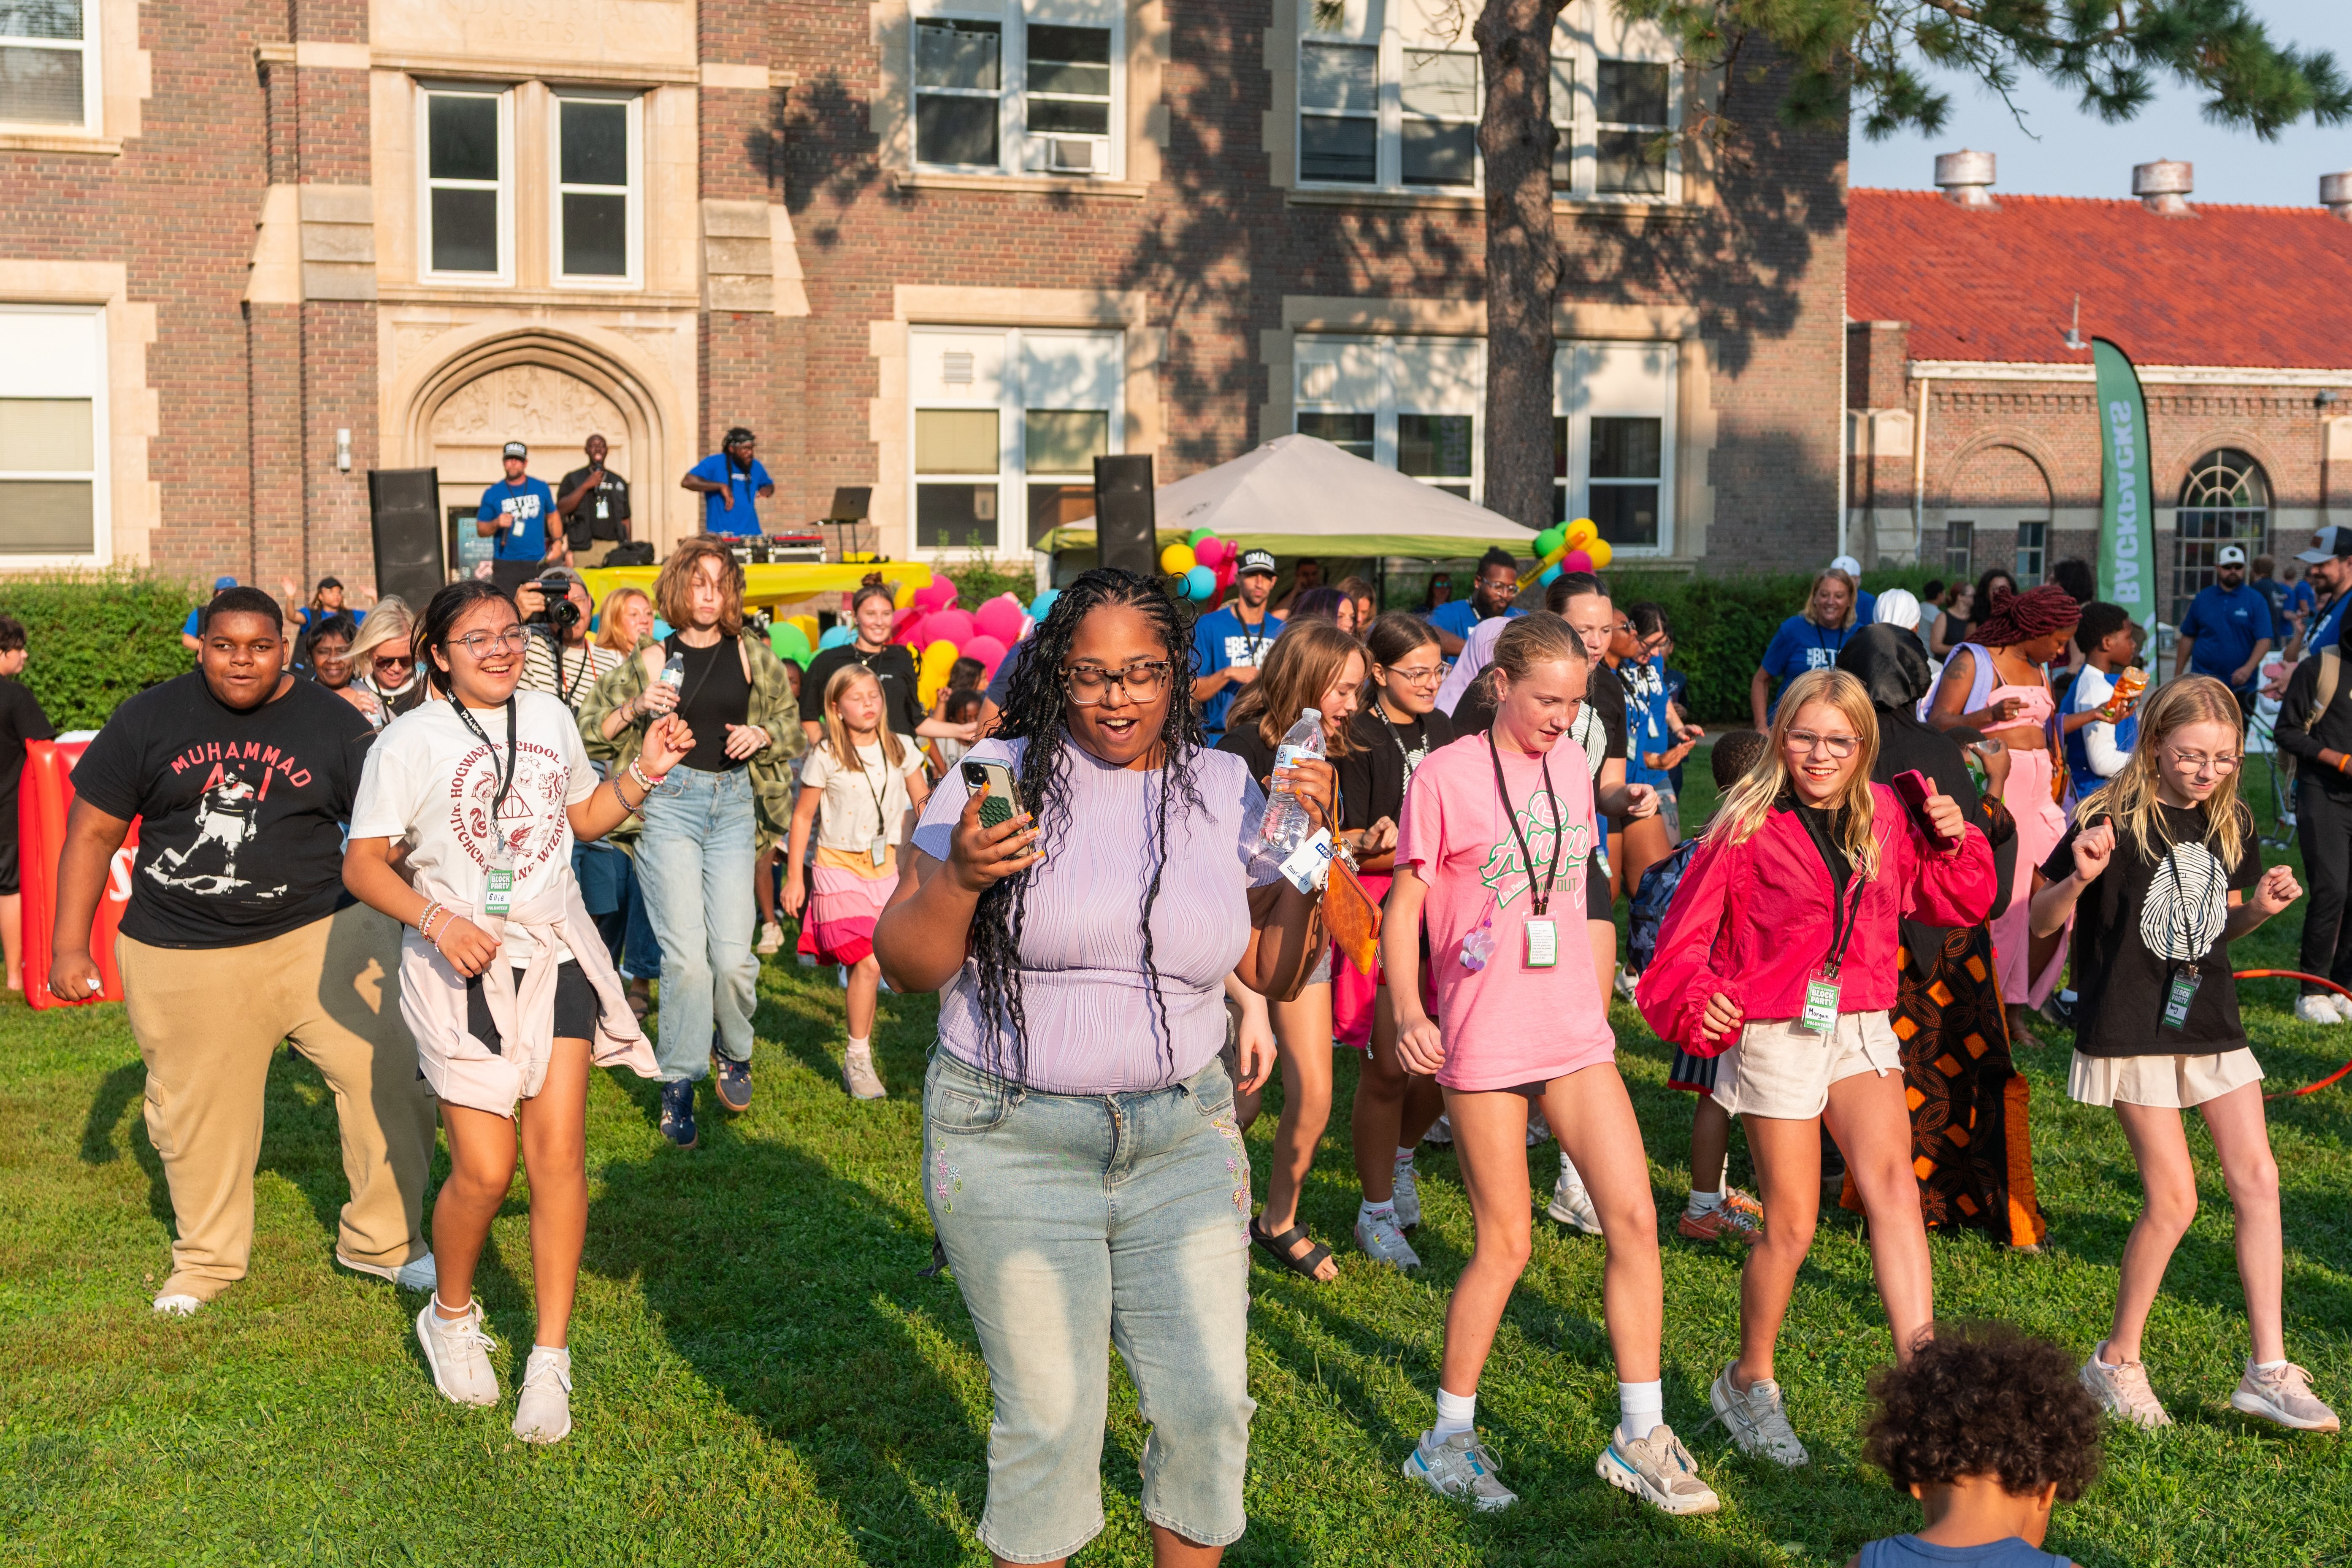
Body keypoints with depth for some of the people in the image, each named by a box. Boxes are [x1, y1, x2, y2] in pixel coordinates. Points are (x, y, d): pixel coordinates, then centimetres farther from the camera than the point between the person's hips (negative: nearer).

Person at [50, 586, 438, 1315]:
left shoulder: (334, 724, 0)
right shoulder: (148, 721, 2)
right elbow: (92, 833, 5)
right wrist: (70, 947, 1)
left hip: (316, 936, 0)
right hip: (182, 957, 1)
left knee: (386, 1076, -9)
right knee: (197, 1114, 11)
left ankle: (383, 1241, 11)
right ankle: (207, 1259, 34)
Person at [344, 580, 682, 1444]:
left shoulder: (550, 717, 9)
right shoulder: (410, 741, -5)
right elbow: (363, 864, -6)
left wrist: (645, 773, 5)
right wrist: (437, 920, -21)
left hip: (556, 956, 4)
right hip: (462, 967, -3)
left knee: (559, 1153, -5)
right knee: (484, 1171, -6)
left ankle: (550, 1359, 5)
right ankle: (452, 1316, 24)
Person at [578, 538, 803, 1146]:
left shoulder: (751, 655, 8)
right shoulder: (654, 659, 4)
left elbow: (793, 723, 19)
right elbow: (589, 729, 8)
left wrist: (763, 734, -2)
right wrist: (635, 709, -10)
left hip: (733, 803, 2)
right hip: (669, 800, -2)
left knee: (733, 954, -6)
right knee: (685, 953, -8)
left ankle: (734, 1051, 24)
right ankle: (678, 1085, 6)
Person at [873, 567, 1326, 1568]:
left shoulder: (1224, 787, 7)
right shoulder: (1000, 775, -4)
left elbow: (1275, 972, 10)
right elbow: (907, 966, -3)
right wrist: (958, 879, -21)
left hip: (1182, 1139, 3)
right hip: (1013, 1140, -3)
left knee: (1209, 1408, 2)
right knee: (1050, 1419, 0)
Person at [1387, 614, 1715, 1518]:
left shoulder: (1571, 768, 10)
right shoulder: (1446, 776, -8)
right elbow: (1403, 908, -7)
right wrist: (1407, 1011, -21)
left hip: (1573, 1029, 6)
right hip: (1483, 1037, -6)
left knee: (1634, 1219, 1)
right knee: (1505, 1243, 0)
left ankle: (1640, 1437, 14)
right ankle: (1449, 1439, 18)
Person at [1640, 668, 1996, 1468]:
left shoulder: (1883, 818, 7)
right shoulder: (1748, 827, -7)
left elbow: (1960, 905, 16)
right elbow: (1685, 938, -6)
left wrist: (1952, 839, -1)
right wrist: (1698, 1004, -23)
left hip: (1860, 1030, 4)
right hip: (1775, 1035, -4)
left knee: (1892, 1183, -17)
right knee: (1791, 1227, 1)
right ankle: (1749, 1380, 23)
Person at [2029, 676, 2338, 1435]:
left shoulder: (2232, 825, 6)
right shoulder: (2114, 821, -12)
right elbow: (2042, 922, -8)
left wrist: (2261, 906, -3)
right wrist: (2079, 878, -28)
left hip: (2210, 1020, 6)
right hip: (2132, 1027, -6)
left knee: (2257, 1178, 0)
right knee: (2174, 1199, -6)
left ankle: (2268, 1371, 8)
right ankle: (2117, 1362, 12)